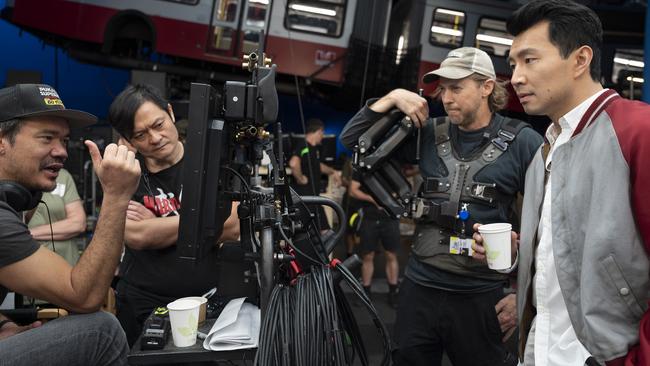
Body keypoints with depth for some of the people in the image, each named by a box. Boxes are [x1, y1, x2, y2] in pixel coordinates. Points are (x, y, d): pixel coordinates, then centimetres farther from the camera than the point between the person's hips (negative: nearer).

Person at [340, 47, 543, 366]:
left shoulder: (522, 143, -6)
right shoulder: (430, 134, 5)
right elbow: (351, 138, 7)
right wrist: (392, 98, -6)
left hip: (480, 299, -3)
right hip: (418, 290, 4)